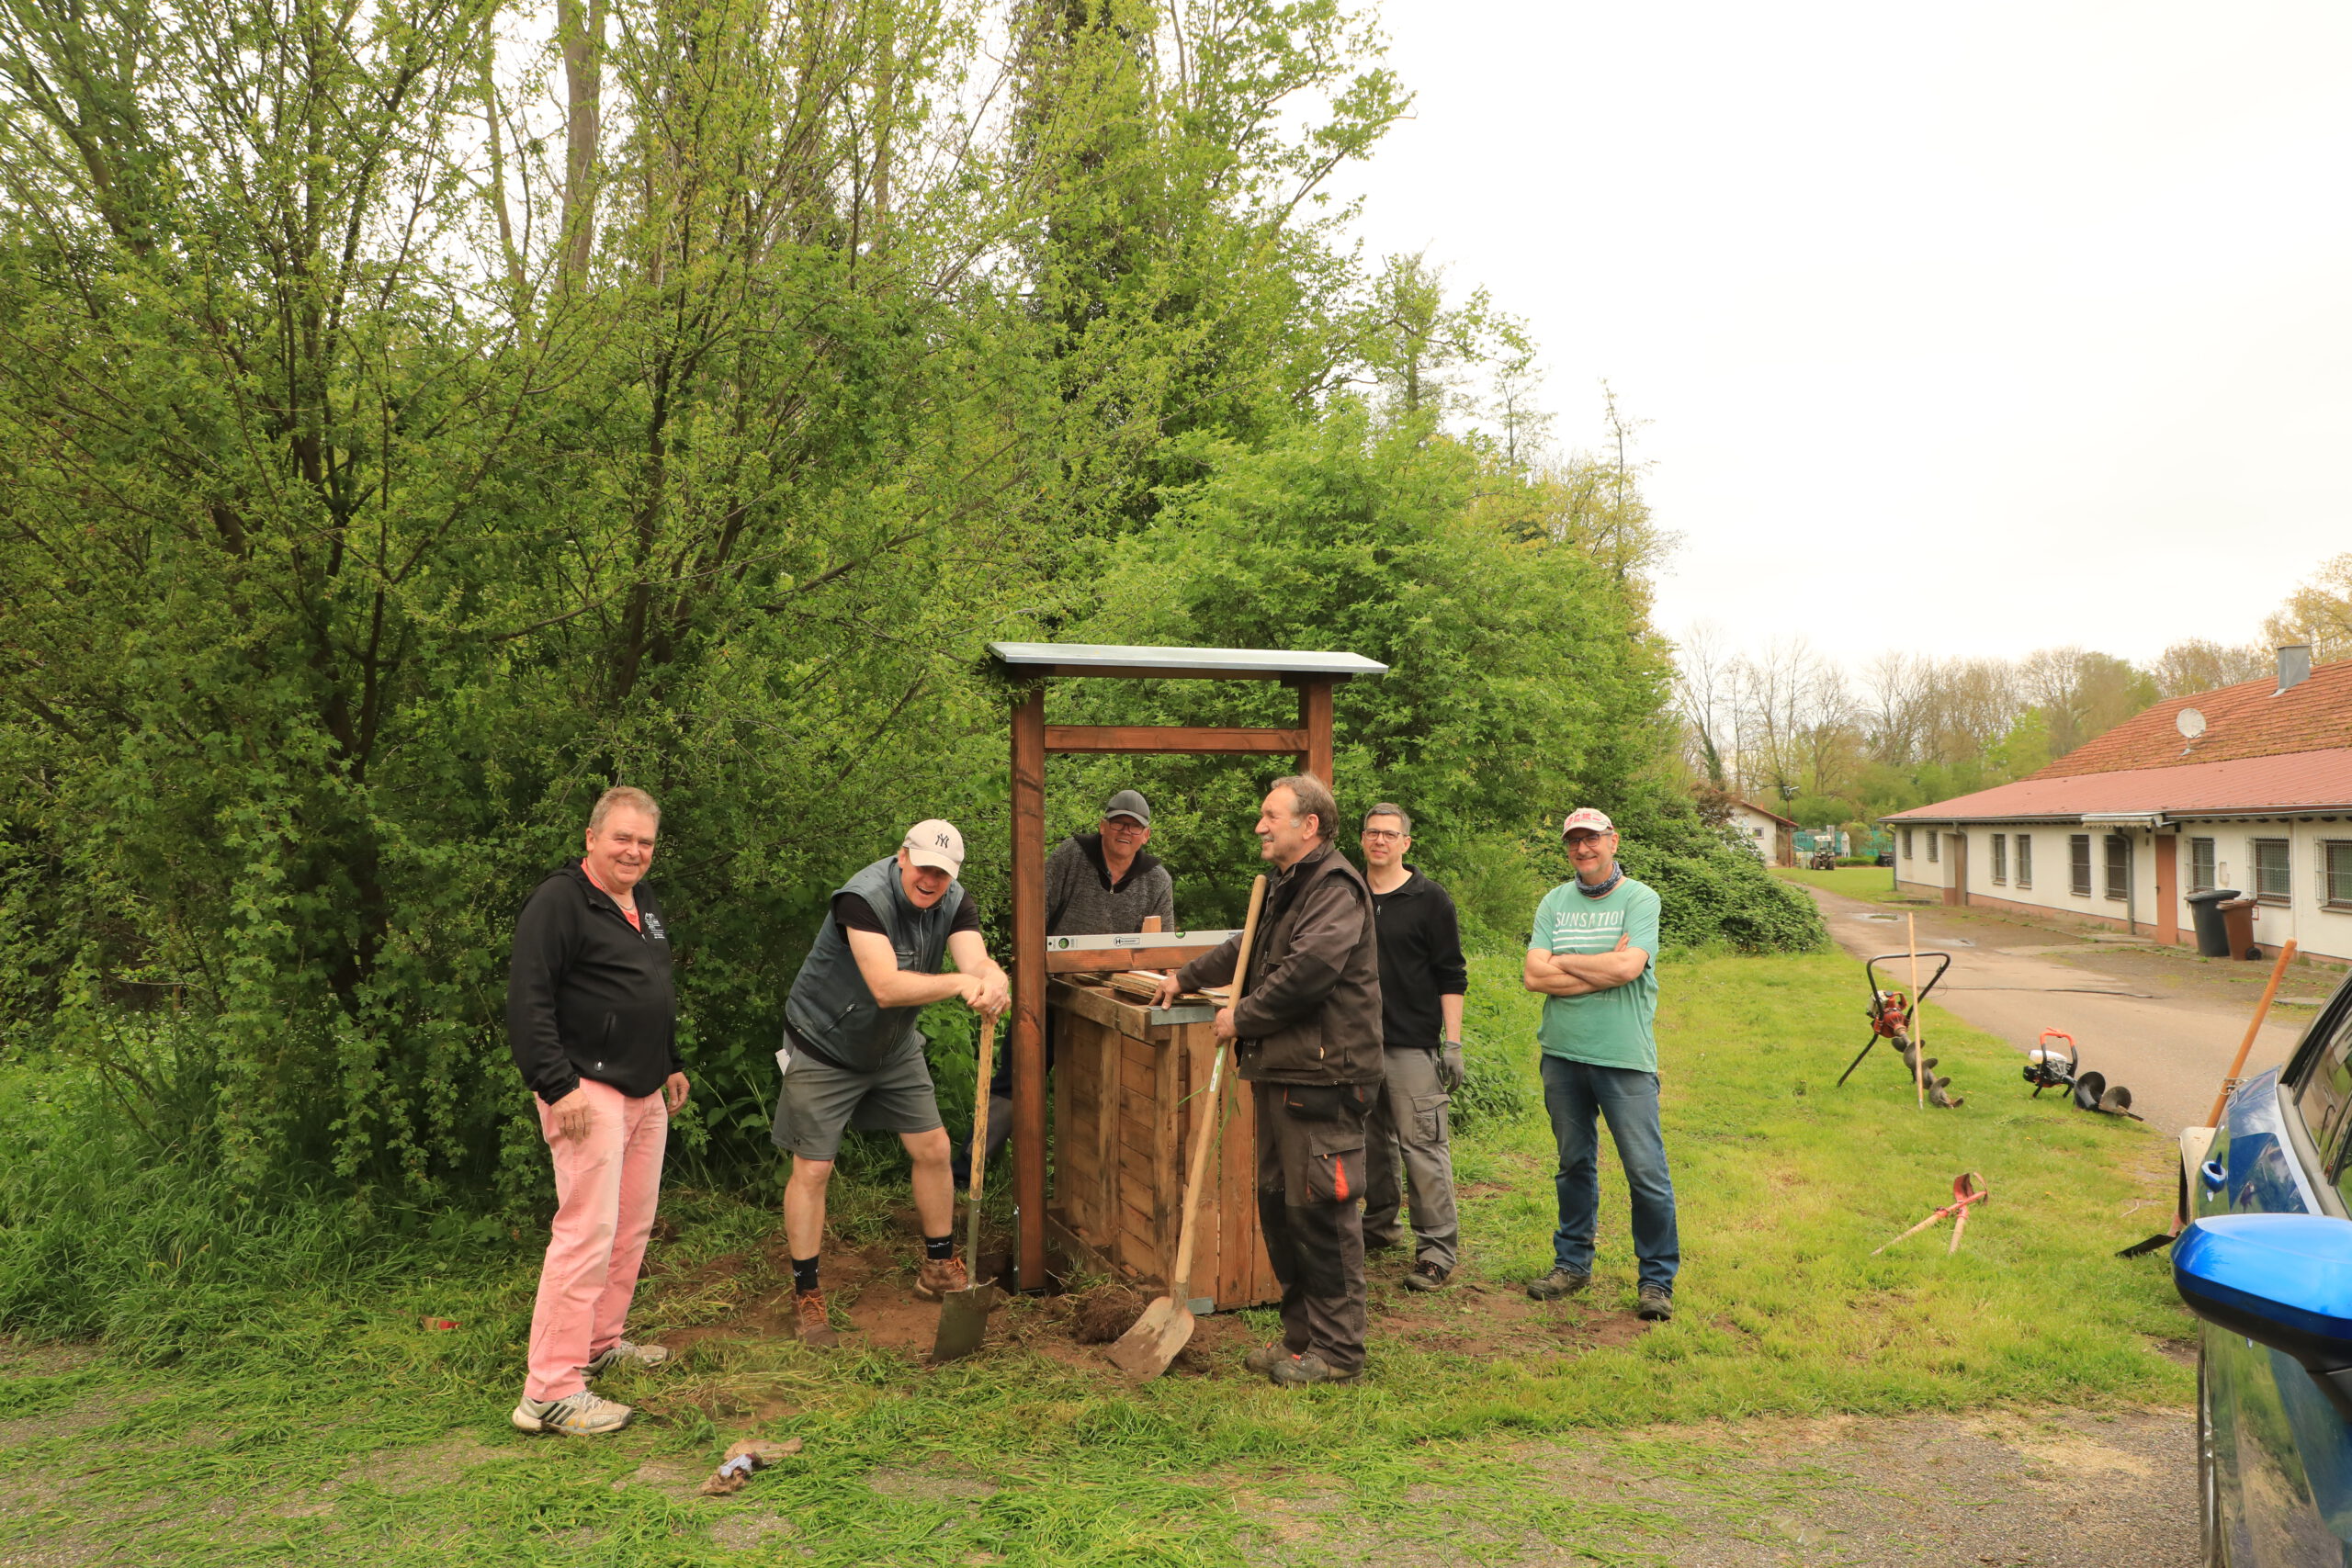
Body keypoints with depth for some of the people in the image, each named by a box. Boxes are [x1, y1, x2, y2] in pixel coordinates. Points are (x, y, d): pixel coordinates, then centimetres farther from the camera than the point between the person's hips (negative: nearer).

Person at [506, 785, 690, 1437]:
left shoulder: (644, 903, 16)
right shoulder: (558, 901, -13)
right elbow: (527, 1002, -19)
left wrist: (671, 1063, 27)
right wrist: (559, 1086, -24)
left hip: (645, 1094, 9)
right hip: (589, 1092, -9)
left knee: (633, 1226, 15)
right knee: (587, 1232, -12)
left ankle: (601, 1342, 30)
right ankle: (551, 1392, -7)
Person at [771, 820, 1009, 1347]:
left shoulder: (954, 904, -9)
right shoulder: (864, 897, -29)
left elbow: (977, 962, -25)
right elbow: (886, 987, -38)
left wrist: (994, 980, -48)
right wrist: (960, 983, -45)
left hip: (894, 1048, 6)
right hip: (824, 1047, -6)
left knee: (933, 1150, 8)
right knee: (811, 1168, -3)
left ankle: (939, 1267, 26)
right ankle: (806, 1295, 13)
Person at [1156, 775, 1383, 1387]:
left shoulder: (1335, 887, -13)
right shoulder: (1287, 888, 21)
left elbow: (1309, 967, -26)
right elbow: (1249, 948, 39)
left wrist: (1244, 1017, -15)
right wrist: (1188, 977, 46)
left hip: (1321, 1077, -10)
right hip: (1279, 1072, 11)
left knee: (1320, 1210, -4)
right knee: (1278, 1205, 15)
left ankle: (1339, 1351, 7)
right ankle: (1301, 1335, 27)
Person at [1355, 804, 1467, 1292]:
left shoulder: (1431, 900, -3)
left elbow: (1451, 976, -3)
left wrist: (1453, 1043, -9)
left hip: (1413, 1044, -5)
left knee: (1422, 1145, -6)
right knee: (1372, 1139, 13)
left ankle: (1437, 1249, 0)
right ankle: (1380, 1225, 29)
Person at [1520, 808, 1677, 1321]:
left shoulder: (1639, 899, -2)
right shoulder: (1554, 903, 8)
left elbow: (1629, 967, -17)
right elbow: (1533, 975, -3)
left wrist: (1563, 962, -5)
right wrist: (1603, 969, -10)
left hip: (1625, 1057, -4)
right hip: (1562, 1053, 4)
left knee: (1646, 1172, -2)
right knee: (1574, 1164, 15)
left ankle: (1658, 1279, 11)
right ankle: (1572, 1263, 27)